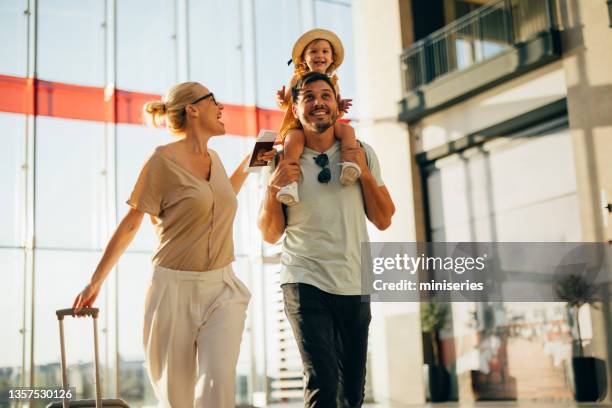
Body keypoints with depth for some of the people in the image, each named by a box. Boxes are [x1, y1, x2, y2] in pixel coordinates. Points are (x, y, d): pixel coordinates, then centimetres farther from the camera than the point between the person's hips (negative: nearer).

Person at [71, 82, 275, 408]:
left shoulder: (213, 157, 10)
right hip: (175, 288, -4)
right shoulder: (164, 160, -8)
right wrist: (95, 282, 0)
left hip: (222, 288, 5)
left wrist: (245, 166, 21)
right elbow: (130, 225, -3)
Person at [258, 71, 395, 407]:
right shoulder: (285, 162, 1)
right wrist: (273, 187, -13)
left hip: (354, 283, 3)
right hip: (306, 282, -2)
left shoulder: (362, 154, 5)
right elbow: (271, 235, 3)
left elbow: (383, 220, 3)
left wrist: (363, 171, -8)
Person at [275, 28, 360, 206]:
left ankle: (349, 163, -38)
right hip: (298, 125, -3)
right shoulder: (297, 78, 9)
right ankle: (290, 181, -46)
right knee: (294, 139, -37)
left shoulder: (332, 82, 15)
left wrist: (341, 106, -4)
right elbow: (286, 103, 11)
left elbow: (336, 108, 20)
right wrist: (281, 100, -13)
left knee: (347, 130, -23)